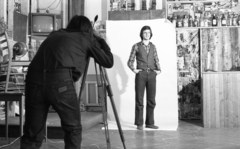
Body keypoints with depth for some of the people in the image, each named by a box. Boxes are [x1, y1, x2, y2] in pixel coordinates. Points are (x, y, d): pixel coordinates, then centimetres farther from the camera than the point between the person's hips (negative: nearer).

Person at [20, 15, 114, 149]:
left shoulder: (55, 34, 32)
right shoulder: (86, 37, 20)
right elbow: (109, 62, 19)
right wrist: (99, 39, 33)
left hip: (34, 80, 5)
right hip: (60, 80, -4)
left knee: (32, 135, 11)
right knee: (73, 129, 14)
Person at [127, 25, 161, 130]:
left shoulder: (153, 46, 16)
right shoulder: (136, 46, 6)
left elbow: (156, 60, 20)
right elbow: (130, 61, 6)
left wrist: (159, 70, 4)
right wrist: (133, 69, -10)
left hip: (151, 75, 3)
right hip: (141, 74, -3)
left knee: (151, 100, 3)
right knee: (139, 100, -2)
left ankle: (150, 123, 11)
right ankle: (139, 124, 3)